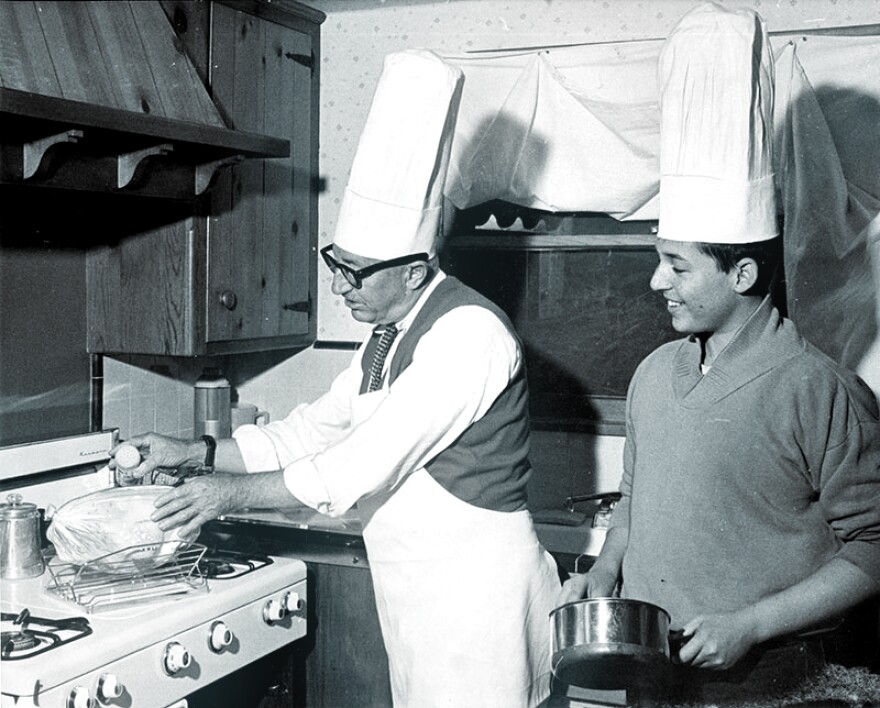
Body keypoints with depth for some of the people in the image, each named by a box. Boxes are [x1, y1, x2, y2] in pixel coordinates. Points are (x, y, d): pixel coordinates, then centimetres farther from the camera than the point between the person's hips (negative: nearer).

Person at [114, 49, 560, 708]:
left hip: (479, 596, -9)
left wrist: (235, 491, -13)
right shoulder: (387, 337, 12)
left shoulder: (469, 331, -19)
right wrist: (198, 452, 7)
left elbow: (369, 463, -21)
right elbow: (316, 429, 17)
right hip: (420, 598, 9)